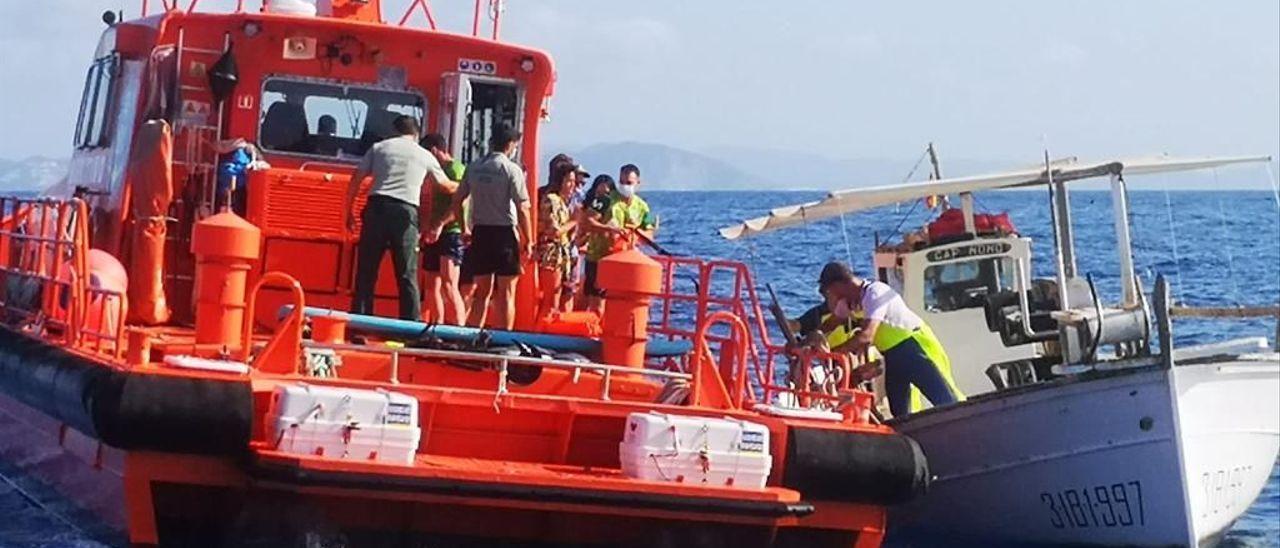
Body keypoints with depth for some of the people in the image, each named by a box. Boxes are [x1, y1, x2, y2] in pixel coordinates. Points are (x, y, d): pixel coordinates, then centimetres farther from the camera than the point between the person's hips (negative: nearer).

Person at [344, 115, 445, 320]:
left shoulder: (379, 147, 13)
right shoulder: (424, 155, 13)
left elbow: (355, 180, 9)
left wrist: (349, 211, 17)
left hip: (376, 207, 1)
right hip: (405, 211, -1)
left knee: (366, 270, 6)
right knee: (407, 275, 1)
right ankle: (412, 322, -4)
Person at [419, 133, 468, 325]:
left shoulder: (456, 169, -8)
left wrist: (440, 224, -25)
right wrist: (425, 228, 18)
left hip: (451, 232, -10)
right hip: (435, 235, 10)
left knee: (448, 284, -20)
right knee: (433, 285, 9)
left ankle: (459, 328, -26)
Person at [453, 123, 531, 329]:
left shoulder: (474, 167, 6)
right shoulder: (511, 169, -9)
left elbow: (457, 199, 10)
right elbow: (522, 208, -11)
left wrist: (463, 229, 18)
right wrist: (528, 241, -5)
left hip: (480, 232, 5)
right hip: (505, 233, -5)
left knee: (482, 291, 13)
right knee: (506, 292, 1)